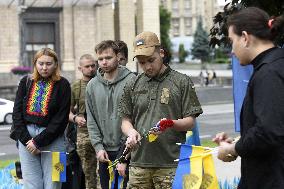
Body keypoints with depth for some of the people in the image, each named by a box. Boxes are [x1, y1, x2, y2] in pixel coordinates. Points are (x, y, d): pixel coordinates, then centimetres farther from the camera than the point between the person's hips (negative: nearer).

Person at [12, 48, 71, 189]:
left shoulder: (62, 85, 0)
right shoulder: (26, 82, 10)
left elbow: (61, 118, -7)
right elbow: (17, 112, 6)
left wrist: (38, 141, -11)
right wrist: (26, 139, -7)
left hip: (52, 139, -2)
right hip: (26, 136, 3)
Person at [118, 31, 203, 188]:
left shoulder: (182, 82, 4)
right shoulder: (132, 86, 14)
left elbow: (190, 122, 1)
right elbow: (126, 120, 17)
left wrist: (171, 123, -19)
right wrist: (131, 132, -5)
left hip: (170, 164, -3)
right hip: (139, 163, 3)